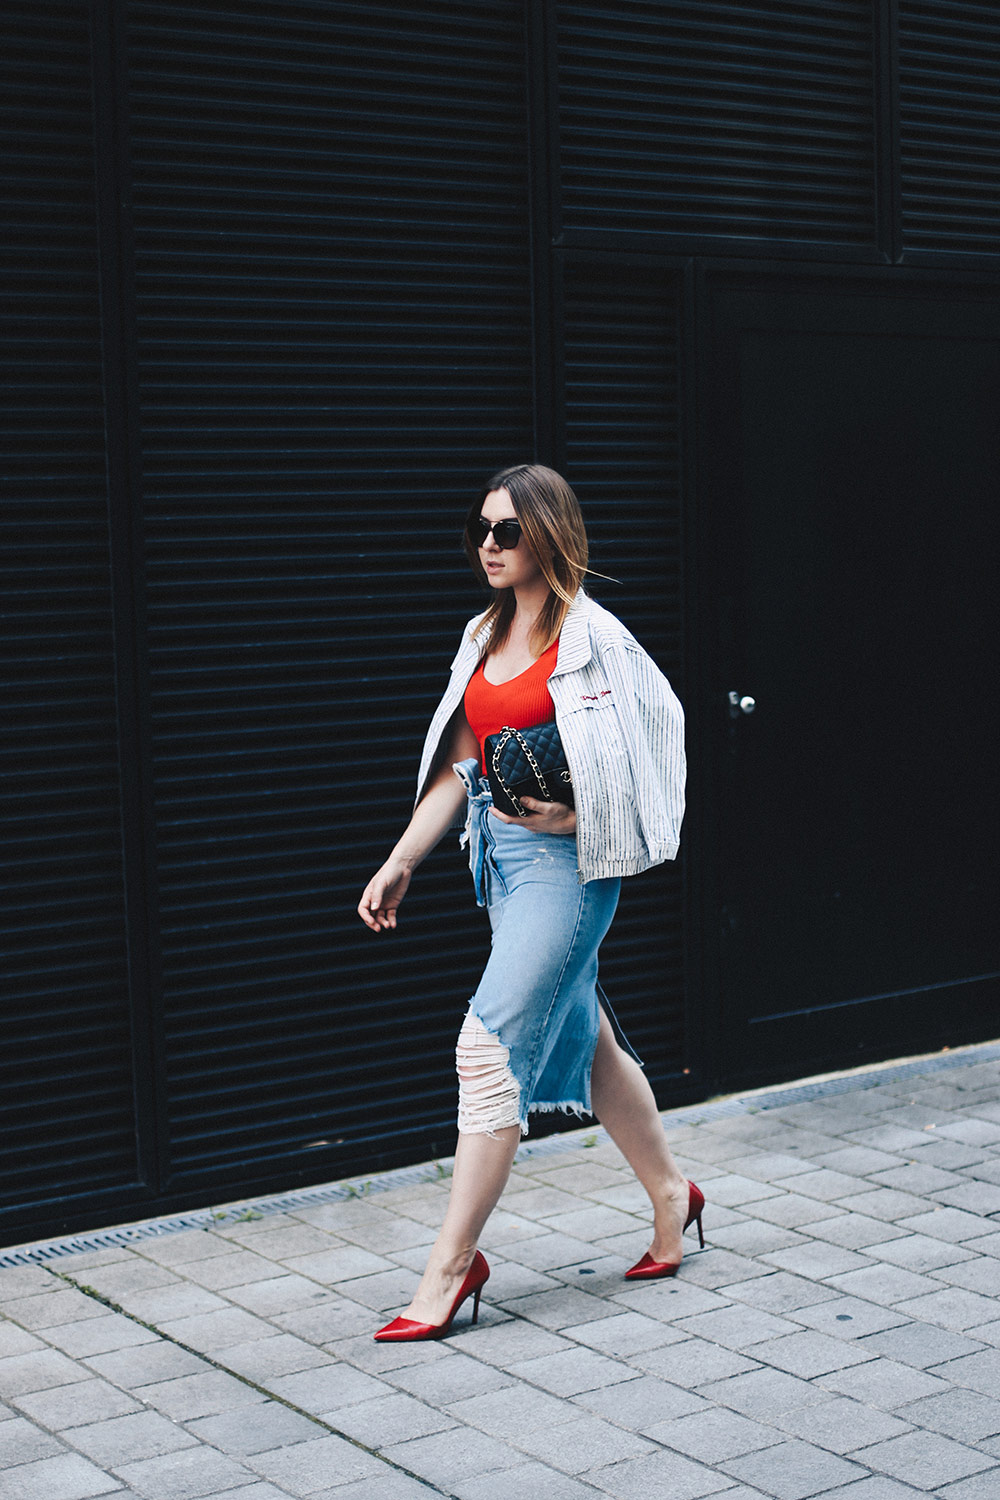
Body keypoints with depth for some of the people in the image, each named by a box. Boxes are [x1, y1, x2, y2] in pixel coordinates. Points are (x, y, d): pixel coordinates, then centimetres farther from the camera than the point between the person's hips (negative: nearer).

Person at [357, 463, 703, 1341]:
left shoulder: (590, 637, -10)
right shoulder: (487, 637, 12)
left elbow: (641, 766, -10)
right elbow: (458, 767, 14)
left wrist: (569, 815, -23)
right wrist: (401, 863, 9)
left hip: (566, 863, -8)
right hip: (502, 854, 8)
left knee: (492, 1047, -11)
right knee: (581, 1039, 17)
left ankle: (453, 1264, -3)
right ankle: (670, 1195, 36)